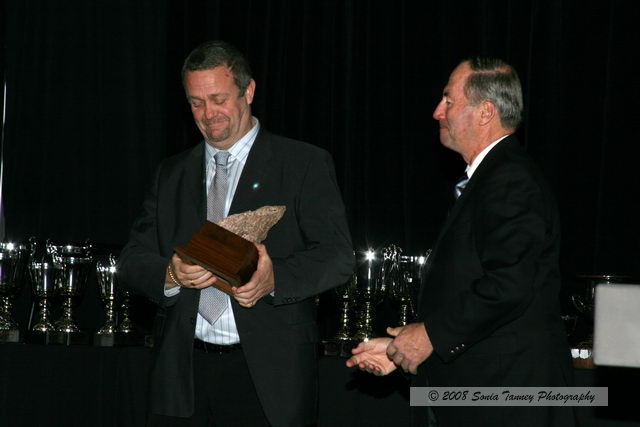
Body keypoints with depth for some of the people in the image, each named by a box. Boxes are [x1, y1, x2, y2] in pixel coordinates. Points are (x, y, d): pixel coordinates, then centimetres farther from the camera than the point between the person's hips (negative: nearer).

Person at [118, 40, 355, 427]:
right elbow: (132, 260, 11)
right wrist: (171, 275, -12)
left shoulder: (305, 164, 3)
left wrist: (275, 278, -23)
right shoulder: (172, 174, 16)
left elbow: (338, 256, -5)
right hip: (184, 373, 3)